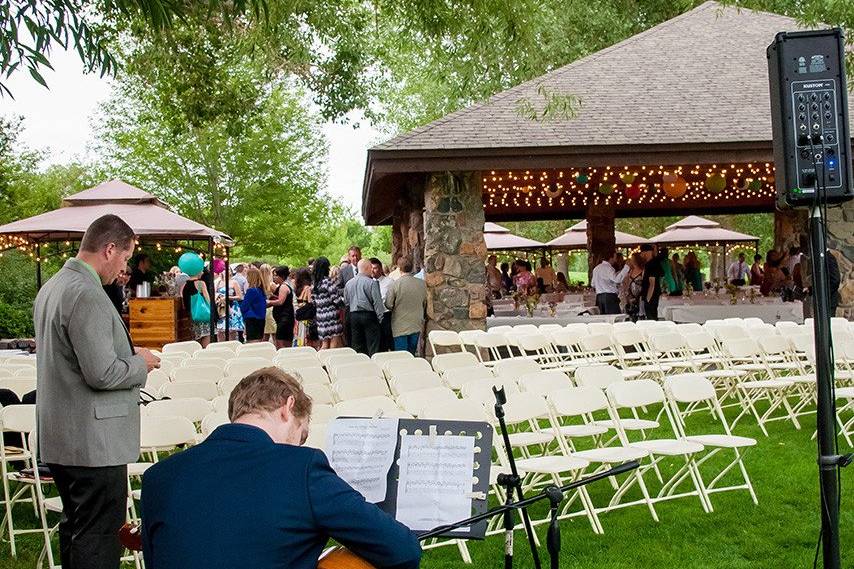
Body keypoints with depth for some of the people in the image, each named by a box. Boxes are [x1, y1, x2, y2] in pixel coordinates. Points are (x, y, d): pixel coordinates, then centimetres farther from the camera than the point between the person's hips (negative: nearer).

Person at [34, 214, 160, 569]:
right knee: (98, 538, -2)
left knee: (76, 527, 20)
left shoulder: (52, 287, 11)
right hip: (93, 441, -10)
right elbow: (102, 374, -25)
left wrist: (126, 355, 15)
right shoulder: (86, 294, -21)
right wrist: (140, 364, -7)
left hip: (60, 436, 10)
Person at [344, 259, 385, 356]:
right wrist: (380, 318, -5)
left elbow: (346, 302, 12)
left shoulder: (349, 283, 6)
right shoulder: (371, 283, -11)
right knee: (372, 347, -1)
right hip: (369, 315, -5)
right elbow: (377, 302, -11)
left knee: (356, 347, 10)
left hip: (353, 316, 5)